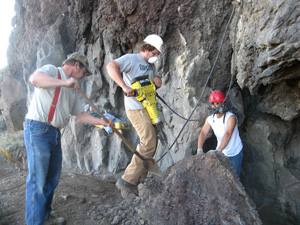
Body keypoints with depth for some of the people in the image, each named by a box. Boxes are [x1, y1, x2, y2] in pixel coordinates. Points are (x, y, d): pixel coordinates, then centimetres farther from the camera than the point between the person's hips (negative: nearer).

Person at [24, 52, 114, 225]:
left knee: (53, 178, 13)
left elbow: (80, 115, 20)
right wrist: (65, 82, -27)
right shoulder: (52, 70, -1)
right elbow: (34, 78, -24)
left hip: (55, 133, 9)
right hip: (38, 129, -8)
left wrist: (103, 122, 12)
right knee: (38, 180, -7)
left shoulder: (73, 90, 21)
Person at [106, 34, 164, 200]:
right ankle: (127, 181, -11)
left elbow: (157, 82, 20)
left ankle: (138, 180, 18)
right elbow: (111, 66, -19)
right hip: (136, 107, -9)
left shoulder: (150, 65, 22)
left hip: (148, 108, 9)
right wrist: (125, 87, -31)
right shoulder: (131, 58, -5)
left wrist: (157, 81, -5)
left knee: (151, 143, 10)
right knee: (149, 143, -18)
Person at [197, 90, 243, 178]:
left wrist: (218, 150, -52)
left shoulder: (231, 117, -24)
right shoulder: (210, 119, -7)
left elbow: (228, 134, -38)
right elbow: (203, 133, -17)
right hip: (222, 153, 4)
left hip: (235, 153, -4)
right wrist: (199, 149, -34)